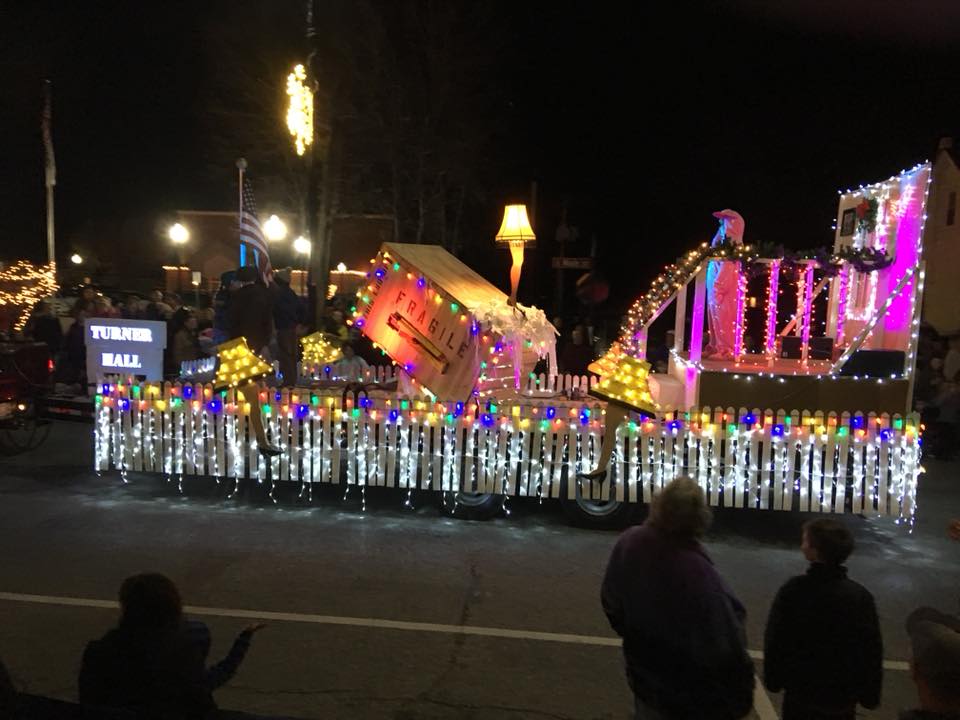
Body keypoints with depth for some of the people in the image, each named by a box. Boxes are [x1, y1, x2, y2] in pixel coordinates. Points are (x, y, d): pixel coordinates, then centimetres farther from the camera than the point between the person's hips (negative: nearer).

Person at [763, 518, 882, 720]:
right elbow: (872, 650, -6)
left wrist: (773, 678, 5)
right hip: (843, 696, 1)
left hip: (800, 690, -1)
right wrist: (870, 694, 7)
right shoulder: (860, 597, -13)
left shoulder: (793, 590, -17)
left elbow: (774, 641, -10)